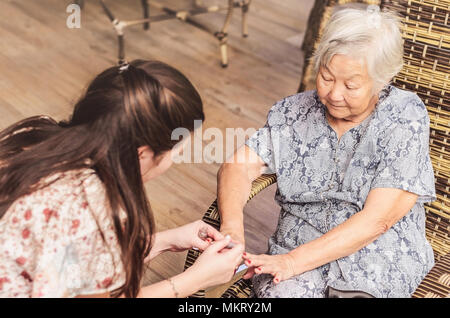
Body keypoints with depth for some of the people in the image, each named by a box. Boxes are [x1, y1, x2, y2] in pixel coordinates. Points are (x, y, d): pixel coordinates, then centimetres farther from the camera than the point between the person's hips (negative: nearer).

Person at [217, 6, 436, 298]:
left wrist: (293, 261, -23)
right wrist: (231, 226, -22)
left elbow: (377, 220, -16)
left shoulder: (407, 118, -9)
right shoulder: (295, 110, 3)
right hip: (298, 240, 1)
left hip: (377, 257, -1)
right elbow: (238, 166, -1)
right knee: (281, 291, -31)